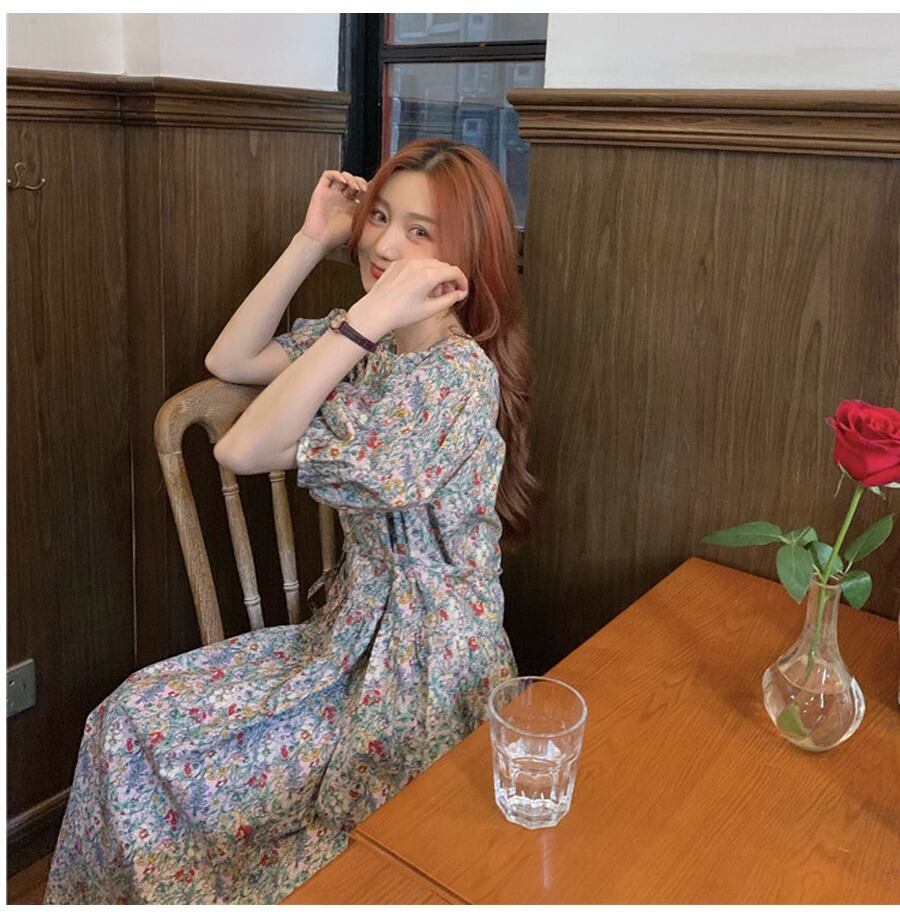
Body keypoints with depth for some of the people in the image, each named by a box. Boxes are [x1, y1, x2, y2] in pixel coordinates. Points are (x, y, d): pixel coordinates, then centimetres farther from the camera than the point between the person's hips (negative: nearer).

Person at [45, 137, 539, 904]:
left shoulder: (460, 378, -25)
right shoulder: (367, 339, 1)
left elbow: (244, 450, -28)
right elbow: (228, 360, 5)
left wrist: (367, 319, -33)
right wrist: (312, 241, -2)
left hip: (428, 672, -7)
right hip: (354, 636, 8)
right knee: (137, 715, 5)